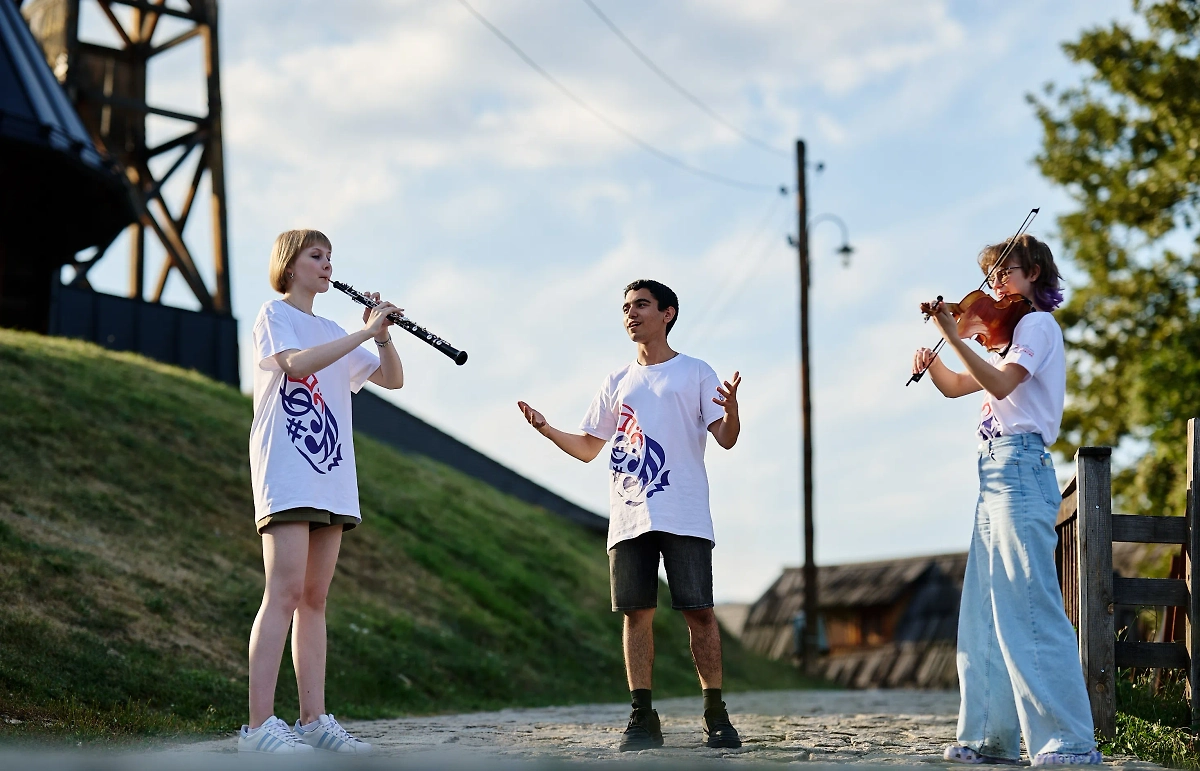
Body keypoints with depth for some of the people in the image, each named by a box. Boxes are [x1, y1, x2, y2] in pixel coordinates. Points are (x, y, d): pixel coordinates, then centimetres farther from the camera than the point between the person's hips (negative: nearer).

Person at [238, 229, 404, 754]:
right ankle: (259, 726, -18)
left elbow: (393, 380, 19)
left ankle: (314, 720, 6)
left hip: (331, 479, 8)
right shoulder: (274, 315, 1)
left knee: (314, 598, 6)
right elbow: (296, 363, -20)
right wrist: (364, 333, -19)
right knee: (285, 592, -15)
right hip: (286, 472, -8)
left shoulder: (331, 333, 23)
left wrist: (382, 335, 2)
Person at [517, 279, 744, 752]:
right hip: (628, 518, 4)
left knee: (698, 610, -6)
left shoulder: (695, 373, 7)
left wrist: (731, 411, -24)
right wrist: (546, 430, 5)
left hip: (685, 516, -4)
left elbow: (726, 439, -2)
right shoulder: (618, 383, 19)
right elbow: (588, 448, 22)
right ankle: (642, 719, 3)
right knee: (636, 612, 0)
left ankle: (716, 716, 0)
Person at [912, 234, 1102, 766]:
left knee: (1028, 607, -15)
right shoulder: (1014, 333, 25)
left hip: (1019, 469, -10)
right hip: (997, 476, 10)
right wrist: (930, 363, 6)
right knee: (985, 614, 7)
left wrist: (953, 336, -25)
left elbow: (1001, 384, -20)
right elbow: (956, 386, 25)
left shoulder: (1037, 324, -3)